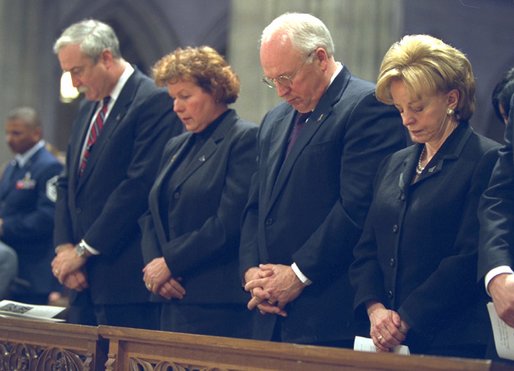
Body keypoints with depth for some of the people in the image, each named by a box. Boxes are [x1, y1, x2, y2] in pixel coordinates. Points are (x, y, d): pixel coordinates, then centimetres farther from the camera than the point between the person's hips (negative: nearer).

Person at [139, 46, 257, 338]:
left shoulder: (245, 138, -6)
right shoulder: (176, 147, 20)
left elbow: (230, 223, -15)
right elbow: (152, 218, 18)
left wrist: (169, 262, -12)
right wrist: (153, 264, -2)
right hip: (173, 301, 8)